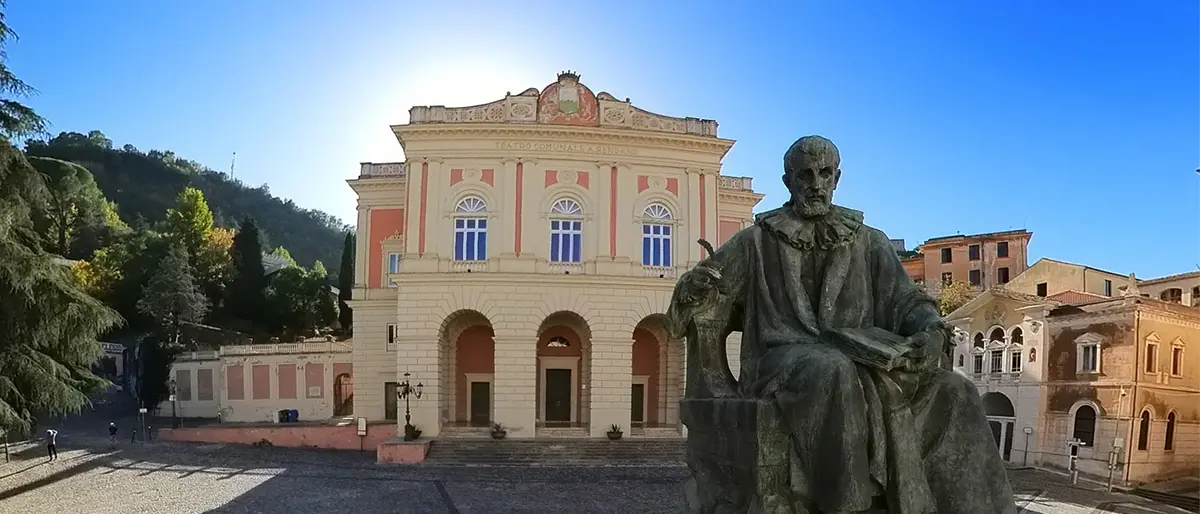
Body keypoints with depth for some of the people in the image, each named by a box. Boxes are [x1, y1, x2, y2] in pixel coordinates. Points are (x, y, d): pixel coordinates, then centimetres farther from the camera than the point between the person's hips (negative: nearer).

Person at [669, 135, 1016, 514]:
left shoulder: (870, 242, 20)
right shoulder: (757, 241, 13)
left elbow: (906, 301, 11)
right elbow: (694, 293, 9)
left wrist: (932, 330, -12)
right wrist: (697, 287, -17)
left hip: (862, 355, 3)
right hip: (786, 356, -3)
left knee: (952, 392, -20)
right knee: (836, 372, -38)